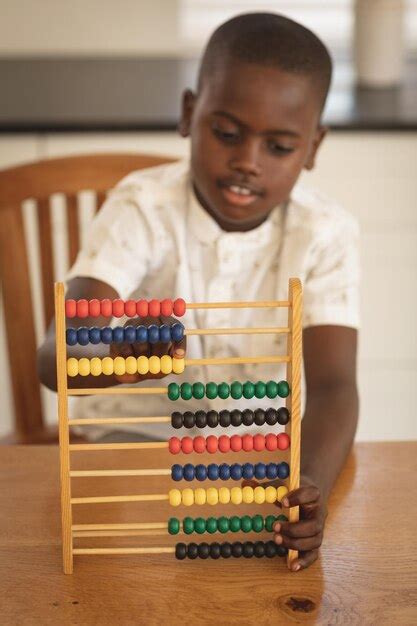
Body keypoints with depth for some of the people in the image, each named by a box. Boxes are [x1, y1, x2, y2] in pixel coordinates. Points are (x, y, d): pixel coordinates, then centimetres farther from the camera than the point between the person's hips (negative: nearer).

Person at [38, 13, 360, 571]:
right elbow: (55, 355, -28)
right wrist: (114, 358, -53)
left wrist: (310, 485, -43)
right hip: (140, 437, -1)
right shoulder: (143, 207, -17)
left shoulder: (325, 234, -11)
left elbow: (332, 384, -21)